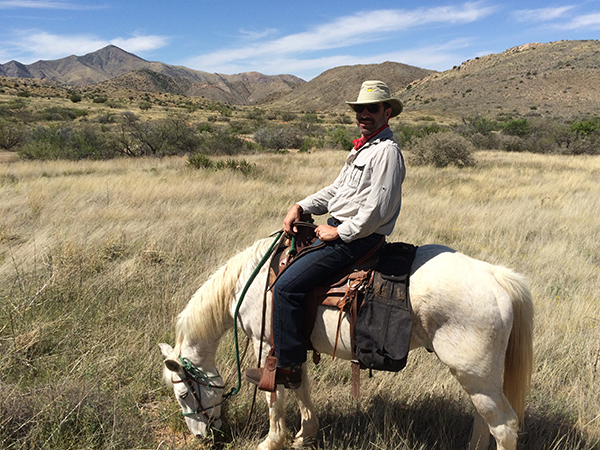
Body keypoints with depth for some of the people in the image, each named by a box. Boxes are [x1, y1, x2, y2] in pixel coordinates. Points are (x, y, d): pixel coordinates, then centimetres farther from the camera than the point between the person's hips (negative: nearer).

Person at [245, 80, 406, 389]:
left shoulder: (386, 151, -15)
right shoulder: (362, 147, 16)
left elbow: (377, 210, -23)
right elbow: (336, 189, 20)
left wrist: (339, 233, -16)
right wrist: (301, 207, 8)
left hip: (354, 239, -11)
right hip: (338, 228, 11)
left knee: (287, 286, -18)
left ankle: (289, 368, -5)